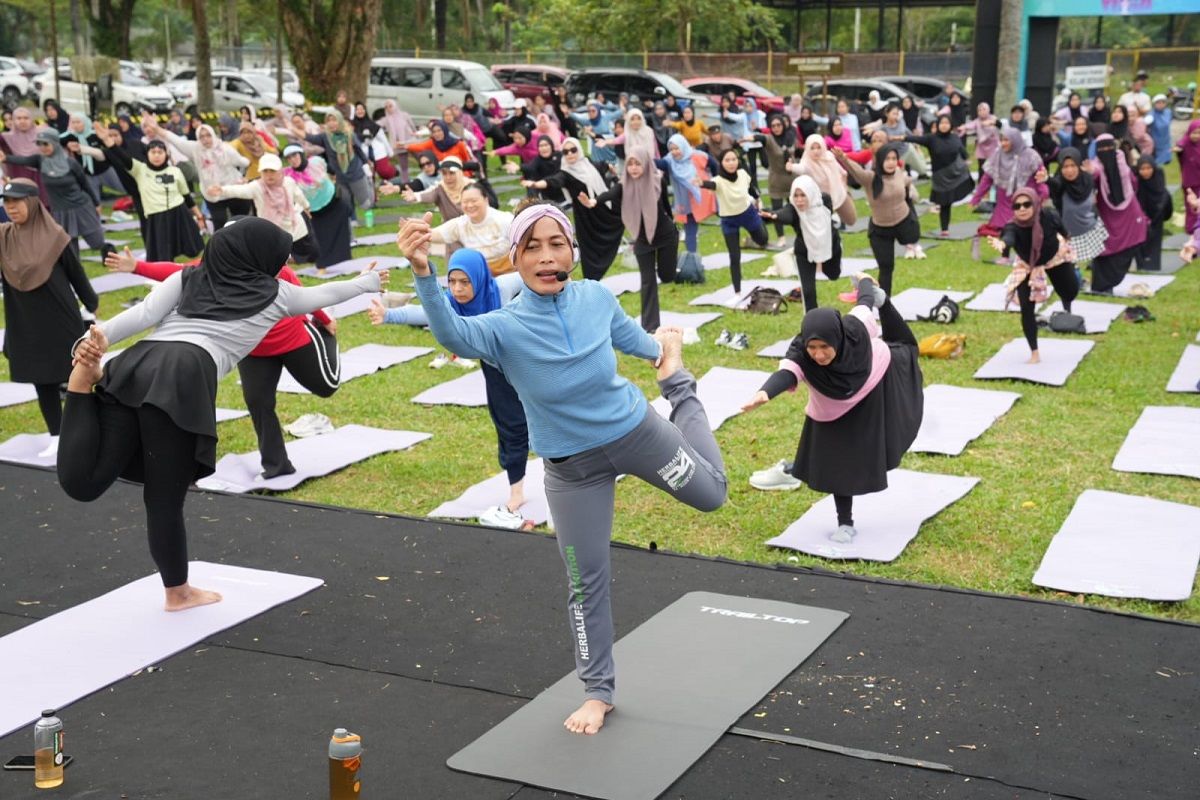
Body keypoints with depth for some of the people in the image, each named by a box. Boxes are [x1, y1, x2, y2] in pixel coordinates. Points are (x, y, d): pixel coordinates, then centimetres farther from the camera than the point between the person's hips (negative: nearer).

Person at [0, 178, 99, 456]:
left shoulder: (54, 235, -10)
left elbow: (76, 274, -1)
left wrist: (93, 306, 7)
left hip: (61, 320, -3)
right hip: (25, 326, 4)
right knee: (42, 382, 9)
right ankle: (56, 437, 18)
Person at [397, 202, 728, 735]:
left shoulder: (596, 297, -18)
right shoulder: (505, 328, -27)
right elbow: (451, 333, -49)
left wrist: (662, 348, 28)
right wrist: (424, 272, -66)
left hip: (636, 431, 2)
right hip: (571, 466, -2)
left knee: (711, 494, 21)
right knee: (586, 581, 6)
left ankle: (679, 385, 43)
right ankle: (598, 692, 26)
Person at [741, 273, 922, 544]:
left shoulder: (854, 329, -43)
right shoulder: (801, 353, -45)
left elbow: (863, 308, -21)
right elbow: (786, 373, -65)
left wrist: (866, 286, 3)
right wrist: (764, 394, -88)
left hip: (878, 376, 2)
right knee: (840, 460, 2)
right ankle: (845, 523, 21)